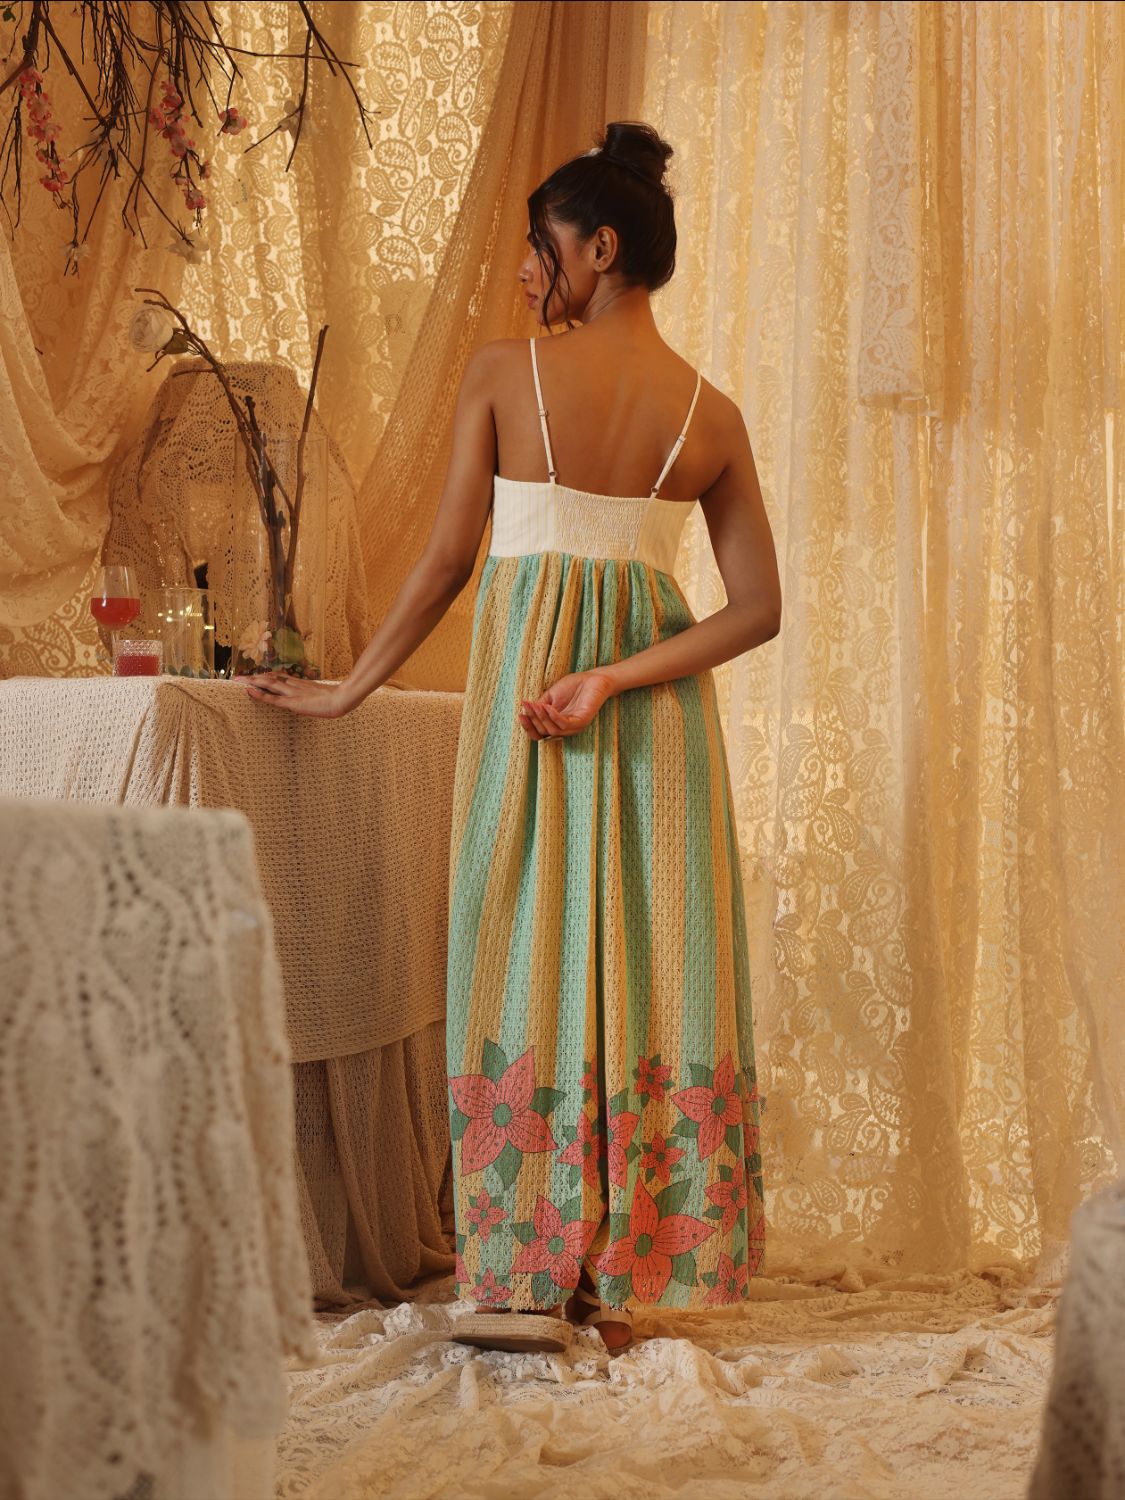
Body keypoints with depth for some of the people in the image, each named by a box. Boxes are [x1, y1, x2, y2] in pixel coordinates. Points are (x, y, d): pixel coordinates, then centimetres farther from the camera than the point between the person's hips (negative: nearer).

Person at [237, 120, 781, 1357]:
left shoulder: (503, 374, -4)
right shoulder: (710, 415, 4)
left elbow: (446, 561, -2)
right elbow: (759, 609, -2)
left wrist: (348, 689, 8)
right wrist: (610, 682, -7)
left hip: (519, 668, -2)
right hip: (657, 693, 2)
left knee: (526, 954, 2)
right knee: (645, 957, 6)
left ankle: (523, 1277, 2)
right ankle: (621, 1278, 10)